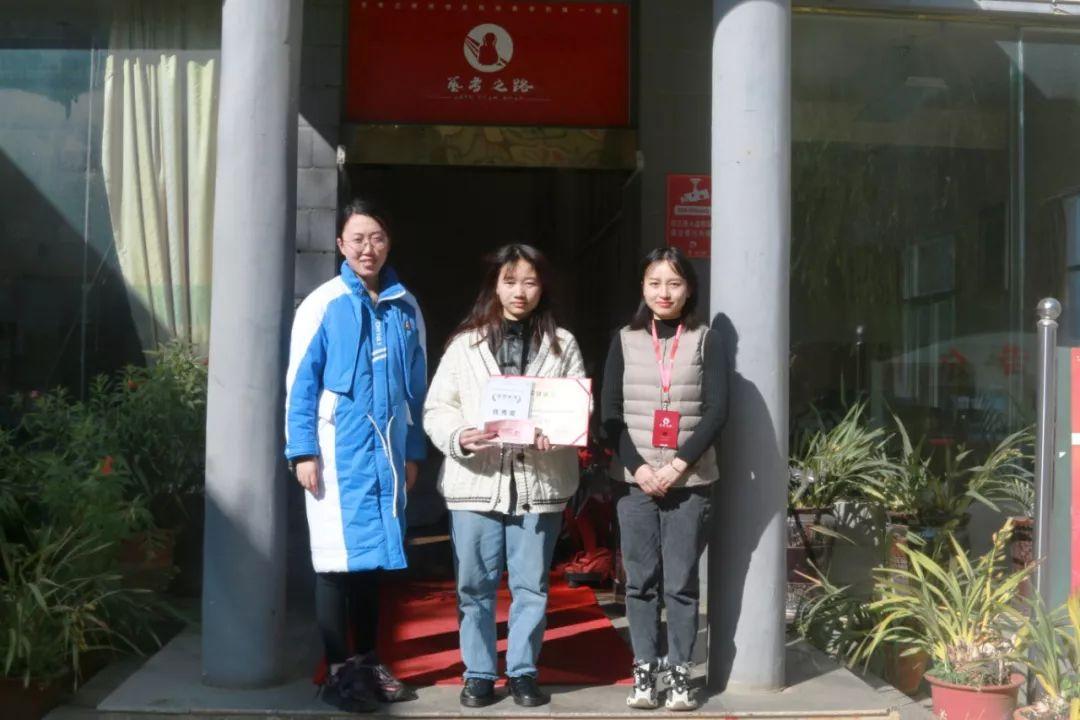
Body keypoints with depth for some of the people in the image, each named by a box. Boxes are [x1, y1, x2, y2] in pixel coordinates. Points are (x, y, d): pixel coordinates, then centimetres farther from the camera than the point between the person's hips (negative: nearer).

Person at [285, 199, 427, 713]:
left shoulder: (406, 308, 8)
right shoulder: (323, 304, -4)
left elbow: (416, 386, 12)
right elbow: (300, 382, -6)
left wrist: (413, 451, 10)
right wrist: (303, 451, -11)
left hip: (386, 452, 4)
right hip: (339, 452, -4)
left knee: (372, 558, 13)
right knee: (338, 559, 2)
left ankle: (368, 661, 25)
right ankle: (338, 671, 13)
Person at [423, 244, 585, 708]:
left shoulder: (561, 344, 9)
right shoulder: (466, 342, 7)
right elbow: (437, 408, 4)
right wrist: (459, 436, -16)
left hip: (540, 481, 0)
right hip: (475, 479, 0)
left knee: (531, 585, 8)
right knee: (475, 586, 7)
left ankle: (523, 671, 23)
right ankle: (479, 673, 21)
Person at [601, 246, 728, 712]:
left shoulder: (706, 341, 6)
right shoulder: (625, 341, 9)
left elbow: (716, 412, -2)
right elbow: (609, 413, 3)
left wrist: (678, 465, -12)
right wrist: (639, 467, -9)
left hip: (691, 481, -1)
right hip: (635, 480, 1)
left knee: (681, 582, 1)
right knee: (641, 581, 4)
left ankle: (679, 672, 10)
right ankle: (644, 671, 13)